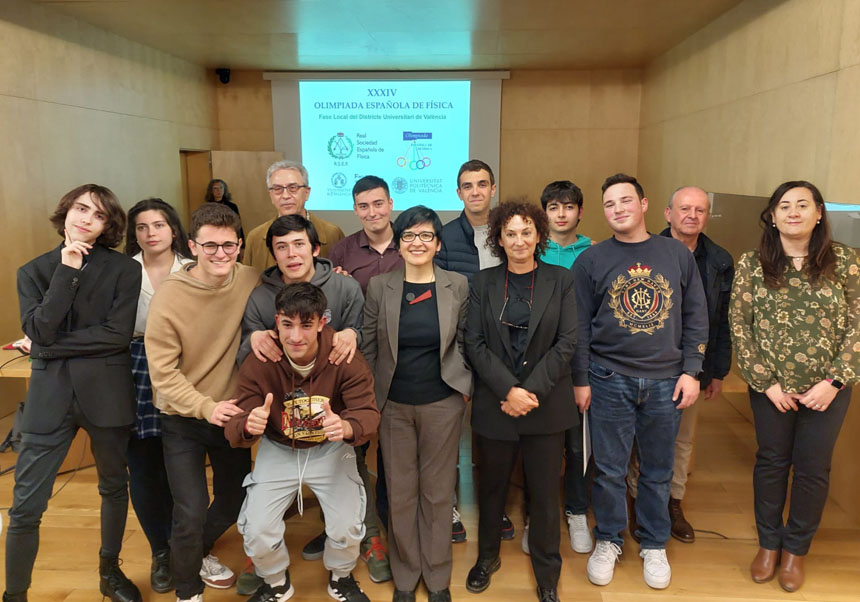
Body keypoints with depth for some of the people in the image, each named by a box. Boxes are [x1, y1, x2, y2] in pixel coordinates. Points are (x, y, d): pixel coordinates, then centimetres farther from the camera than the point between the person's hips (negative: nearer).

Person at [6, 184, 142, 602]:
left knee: (114, 487, 16)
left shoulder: (124, 270, -2)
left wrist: (54, 346, -10)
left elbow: (118, 334, -11)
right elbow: (39, 330, -10)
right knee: (25, 504, 1)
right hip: (50, 394, 1)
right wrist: (67, 270, -13)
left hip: (107, 393, 0)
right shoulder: (33, 271, 5)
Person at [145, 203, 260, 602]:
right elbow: (162, 373, -16)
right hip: (184, 421, -3)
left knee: (234, 502, 18)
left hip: (232, 413, 4)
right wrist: (207, 408, -27)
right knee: (191, 512, -4)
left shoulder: (251, 281, -12)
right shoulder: (170, 295, -19)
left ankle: (199, 553, 51)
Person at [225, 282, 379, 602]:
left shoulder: (347, 358, -23)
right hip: (277, 450, 1)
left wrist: (346, 427, -46)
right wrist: (247, 426, -44)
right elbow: (235, 427, -18)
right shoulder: (257, 363, -21)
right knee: (256, 532, -10)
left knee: (346, 529, -14)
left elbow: (368, 412, -21)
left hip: (330, 450, -1)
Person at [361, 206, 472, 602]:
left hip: (443, 403, 0)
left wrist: (466, 387, 0)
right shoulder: (379, 287, -2)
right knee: (400, 493, 10)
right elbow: (368, 345, 2)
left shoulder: (458, 286, -2)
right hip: (393, 405, 1)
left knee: (438, 492, 11)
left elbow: (465, 343, 5)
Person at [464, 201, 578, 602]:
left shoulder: (561, 281, 2)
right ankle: (488, 557, 36)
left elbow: (566, 343, -3)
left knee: (544, 490, 7)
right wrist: (508, 390, -14)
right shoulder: (482, 283, 3)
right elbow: (474, 344, -3)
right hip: (493, 404, 1)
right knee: (491, 485, 13)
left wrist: (532, 391, -13)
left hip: (546, 404, 0)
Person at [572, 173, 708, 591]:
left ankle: (654, 544, 31)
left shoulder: (677, 254, 3)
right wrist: (580, 380, -2)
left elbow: (695, 317, 6)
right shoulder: (592, 260, -1)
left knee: (658, 470, 13)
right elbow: (579, 325, 0)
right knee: (609, 470, 8)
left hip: (666, 382, 2)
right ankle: (608, 540, 28)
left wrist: (691, 371, 0)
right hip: (609, 380, -1)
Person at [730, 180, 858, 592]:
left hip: (827, 390, 0)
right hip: (771, 388, 0)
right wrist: (765, 382, -9)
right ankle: (768, 543, 33)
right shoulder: (751, 264, -5)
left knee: (812, 469, 11)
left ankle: (796, 549, 32)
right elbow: (739, 327, -4)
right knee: (771, 462, 13)